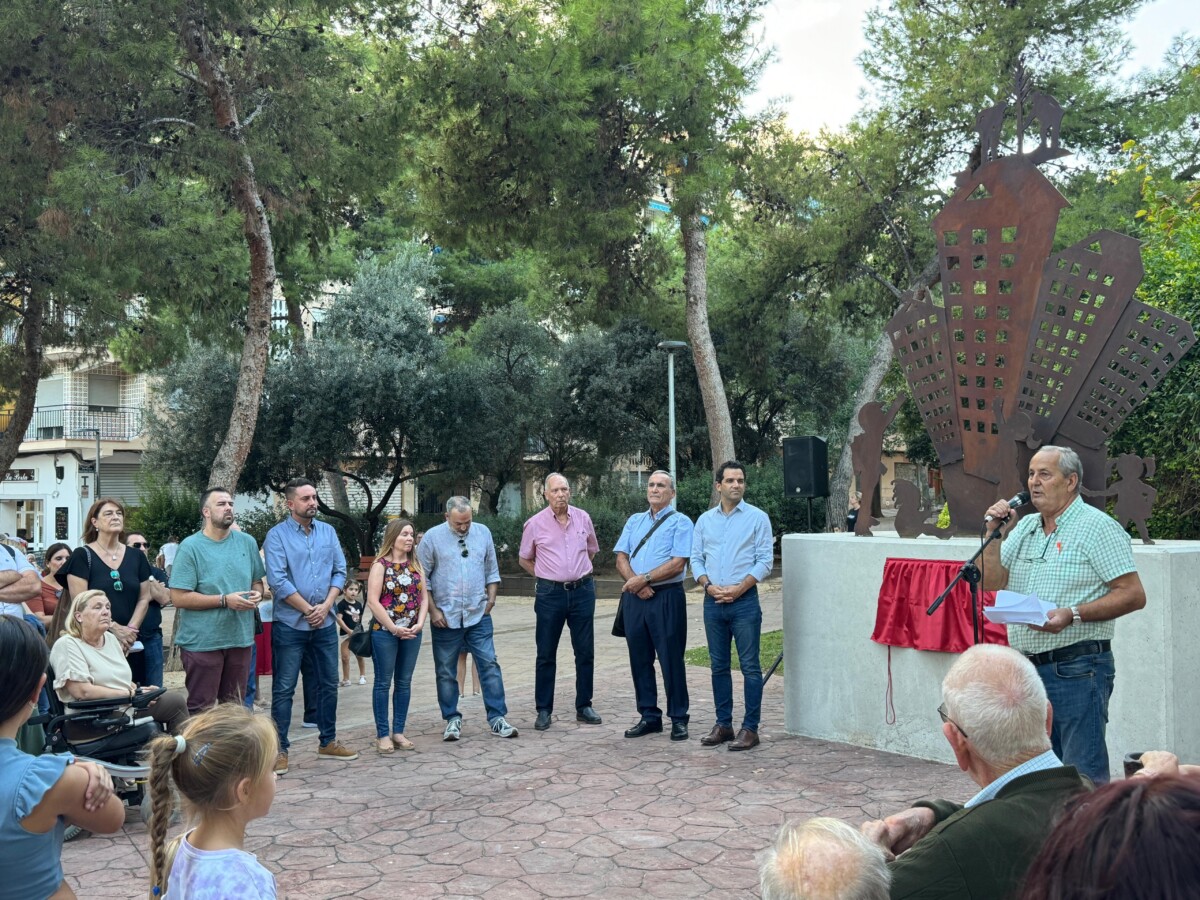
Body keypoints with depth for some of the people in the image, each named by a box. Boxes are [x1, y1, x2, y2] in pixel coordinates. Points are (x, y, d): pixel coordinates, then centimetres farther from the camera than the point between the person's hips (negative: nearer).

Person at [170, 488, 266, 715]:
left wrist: (257, 593, -6)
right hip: (202, 642, -5)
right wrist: (225, 600, -19)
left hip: (240, 638, 5)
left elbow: (257, 581, 18)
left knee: (234, 707, 17)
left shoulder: (247, 542, 7)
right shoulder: (190, 547, -9)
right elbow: (179, 597, -15)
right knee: (201, 709, 4)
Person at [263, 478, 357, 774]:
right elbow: (277, 581, -14)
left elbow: (340, 572, 5)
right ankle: (279, 749, 10)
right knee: (284, 689, 1)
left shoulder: (328, 532, 6)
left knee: (328, 685, 13)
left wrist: (325, 606, -8)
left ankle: (328, 742, 26)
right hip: (289, 624, -5)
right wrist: (308, 610, -13)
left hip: (325, 624, 5)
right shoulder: (277, 535, -7)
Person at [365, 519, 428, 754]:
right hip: (385, 631, -5)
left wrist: (419, 623, -7)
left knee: (404, 682, 9)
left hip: (412, 633, 5)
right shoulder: (380, 565, -6)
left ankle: (398, 732, 18)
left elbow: (424, 596, 8)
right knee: (383, 682, 2)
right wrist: (394, 628, -15)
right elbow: (373, 601, -12)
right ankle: (383, 735, 9)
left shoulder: (415, 565, 9)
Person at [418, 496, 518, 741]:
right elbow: (423, 578, -2)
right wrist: (432, 610, -6)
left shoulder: (483, 533, 5)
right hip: (445, 617, -2)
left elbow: (492, 571, 14)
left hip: (478, 615, 2)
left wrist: (491, 598, 4)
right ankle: (452, 720, 19)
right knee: (446, 672, 6)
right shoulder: (433, 537, -4)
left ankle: (497, 718, 5)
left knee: (490, 665, -1)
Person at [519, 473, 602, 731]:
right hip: (550, 593, -2)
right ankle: (544, 710, 13)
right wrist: (546, 575, 4)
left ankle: (584, 707, 19)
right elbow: (524, 560, 9)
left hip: (582, 591, 2)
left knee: (585, 652, 7)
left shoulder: (583, 518, 3)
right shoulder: (535, 524, -3)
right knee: (546, 655, 3)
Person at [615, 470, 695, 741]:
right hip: (634, 597, 6)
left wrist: (644, 579, -15)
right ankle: (649, 717, 19)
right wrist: (635, 582, -10)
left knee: (671, 660, -1)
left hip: (667, 597, -5)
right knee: (639, 659, 9)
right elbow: (621, 558, 8)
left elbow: (677, 564, -12)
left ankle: (678, 720, 8)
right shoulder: (634, 521, 16)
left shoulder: (680, 522, -1)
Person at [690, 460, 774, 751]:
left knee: (750, 667, -1)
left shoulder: (757, 518, -1)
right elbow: (696, 559, 10)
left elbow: (765, 560, -5)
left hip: (744, 601, -4)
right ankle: (723, 724, 19)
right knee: (719, 666, 10)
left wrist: (738, 588, -13)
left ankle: (750, 728, 5)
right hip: (713, 602, 4)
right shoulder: (705, 520, 10)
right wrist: (708, 586, -7)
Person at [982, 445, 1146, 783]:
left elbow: (1133, 595, -12)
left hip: (1077, 669, -7)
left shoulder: (1097, 527, -6)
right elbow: (992, 582, 11)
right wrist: (993, 531, 0)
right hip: (1027, 667, 7)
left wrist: (1073, 614, -22)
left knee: (1084, 778, -5)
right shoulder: (1024, 527, 15)